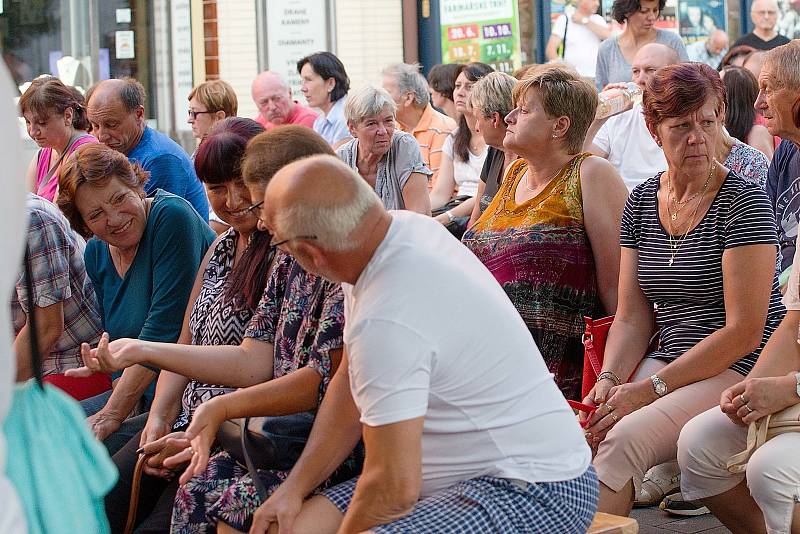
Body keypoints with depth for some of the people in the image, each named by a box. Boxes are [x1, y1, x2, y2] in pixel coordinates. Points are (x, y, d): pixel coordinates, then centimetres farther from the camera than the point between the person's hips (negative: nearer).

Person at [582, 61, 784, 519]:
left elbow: (744, 330, -13)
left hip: (741, 369, -5)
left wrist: (653, 388, -17)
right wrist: (610, 380, -11)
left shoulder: (743, 201, -8)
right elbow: (632, 316, 9)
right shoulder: (642, 202, 10)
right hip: (669, 361, 5)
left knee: (623, 438, -31)